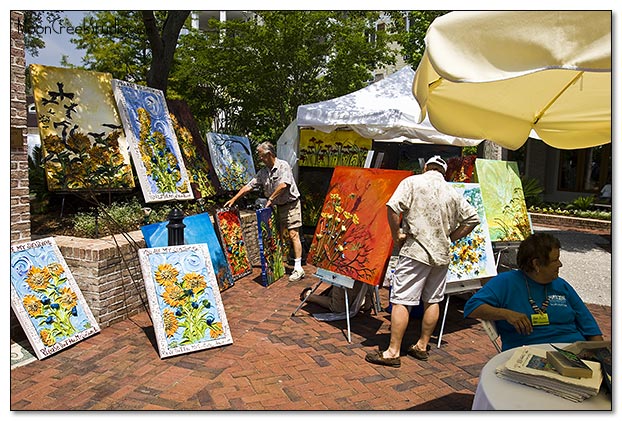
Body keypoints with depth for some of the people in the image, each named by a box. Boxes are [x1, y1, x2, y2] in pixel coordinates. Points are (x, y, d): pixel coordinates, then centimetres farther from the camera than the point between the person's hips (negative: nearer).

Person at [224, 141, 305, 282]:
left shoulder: (283, 165, -13)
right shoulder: (263, 172, 7)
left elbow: (283, 185, -23)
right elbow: (249, 186, 8)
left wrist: (270, 199, -15)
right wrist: (233, 199, 4)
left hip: (291, 204, -7)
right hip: (278, 206, 7)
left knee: (293, 235, -10)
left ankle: (298, 268, -10)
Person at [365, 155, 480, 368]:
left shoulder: (413, 182, -3)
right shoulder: (453, 193, 12)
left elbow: (393, 207, -16)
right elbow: (472, 218, 13)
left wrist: (396, 235, -6)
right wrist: (451, 238, 15)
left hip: (416, 250, -6)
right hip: (442, 254, 6)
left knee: (401, 300, -3)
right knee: (432, 301, 15)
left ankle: (393, 352, 0)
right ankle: (422, 346, 26)